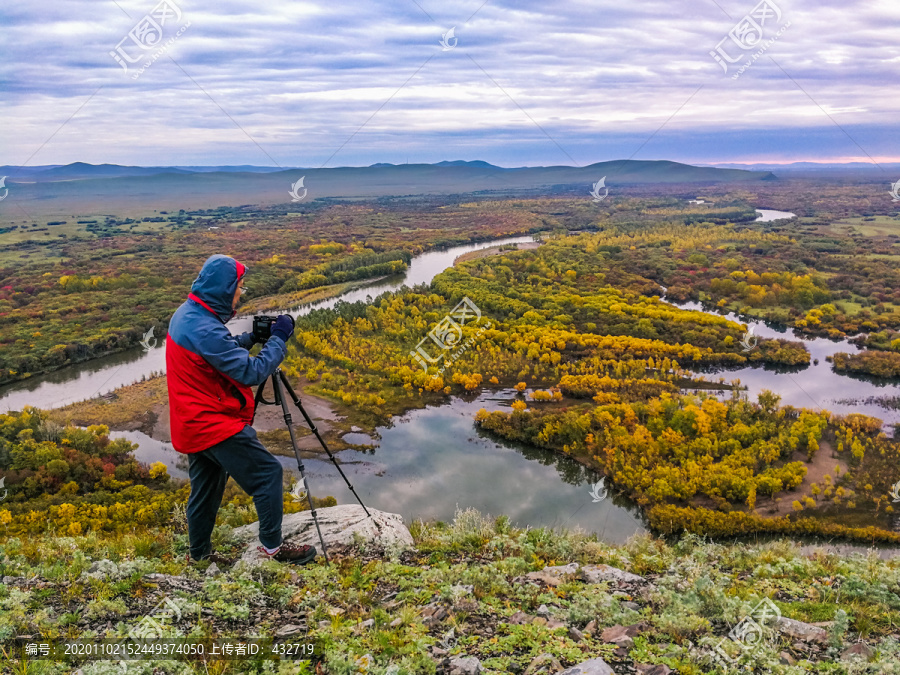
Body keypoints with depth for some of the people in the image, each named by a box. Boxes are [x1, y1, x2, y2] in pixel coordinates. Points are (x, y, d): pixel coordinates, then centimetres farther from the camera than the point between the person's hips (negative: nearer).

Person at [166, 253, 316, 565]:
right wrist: (278, 339, -13)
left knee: (205, 487, 19)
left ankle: (199, 554, 32)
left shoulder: (185, 314, 5)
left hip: (193, 424, 10)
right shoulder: (205, 329, -26)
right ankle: (272, 546, 7)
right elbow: (251, 372, -24)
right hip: (215, 425, -10)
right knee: (268, 472, -3)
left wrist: (252, 336, 6)